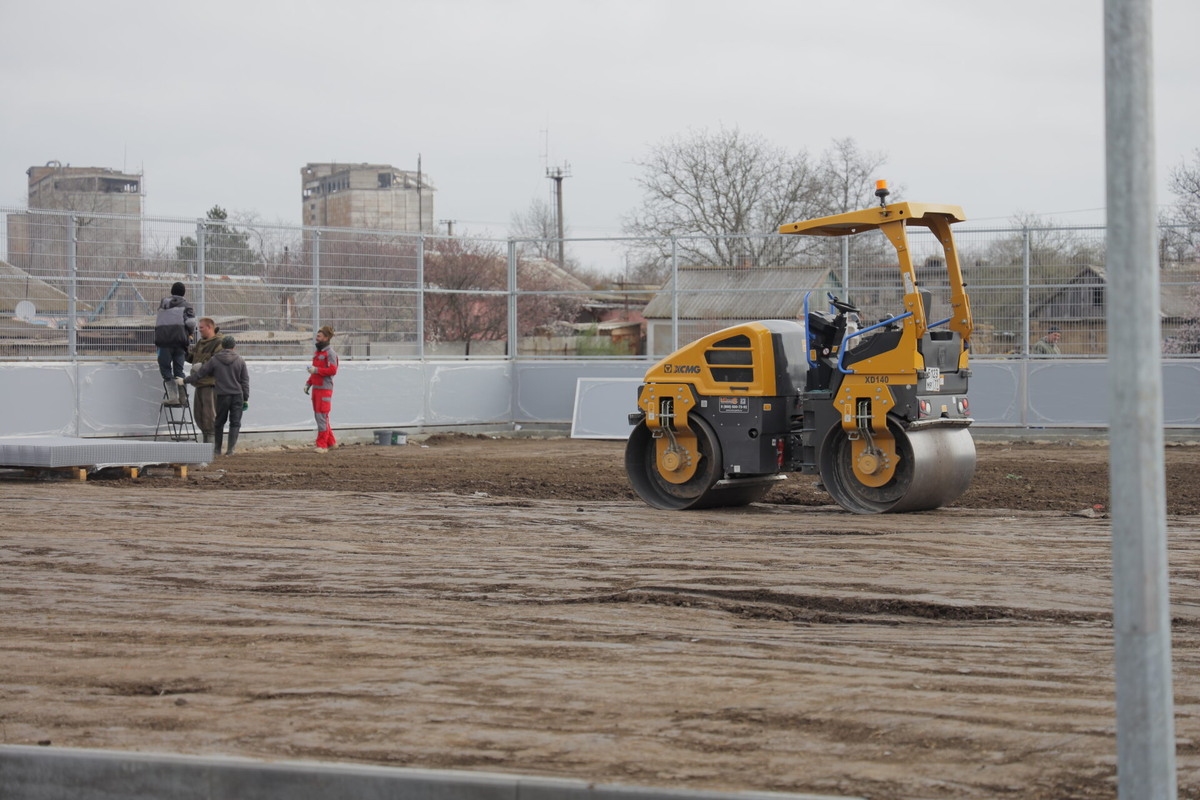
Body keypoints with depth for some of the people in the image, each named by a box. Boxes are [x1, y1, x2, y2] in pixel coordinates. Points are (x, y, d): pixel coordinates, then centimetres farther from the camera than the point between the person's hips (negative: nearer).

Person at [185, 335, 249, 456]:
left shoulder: (214, 360, -2)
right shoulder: (240, 361, 3)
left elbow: (200, 374, -1)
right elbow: (245, 381, 4)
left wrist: (186, 380, 10)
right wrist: (246, 399, 7)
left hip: (222, 396, 0)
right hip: (237, 396, 0)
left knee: (219, 423, 12)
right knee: (235, 422, 2)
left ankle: (217, 449, 17)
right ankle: (230, 449, -7)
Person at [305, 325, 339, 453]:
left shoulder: (330, 353, -10)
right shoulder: (317, 352, 18)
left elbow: (333, 370, -20)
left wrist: (316, 370, -18)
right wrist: (308, 384, 15)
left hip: (325, 389, -9)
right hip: (316, 388, 9)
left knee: (322, 417, -9)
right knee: (319, 417, 12)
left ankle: (322, 445, -7)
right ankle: (331, 441, 21)